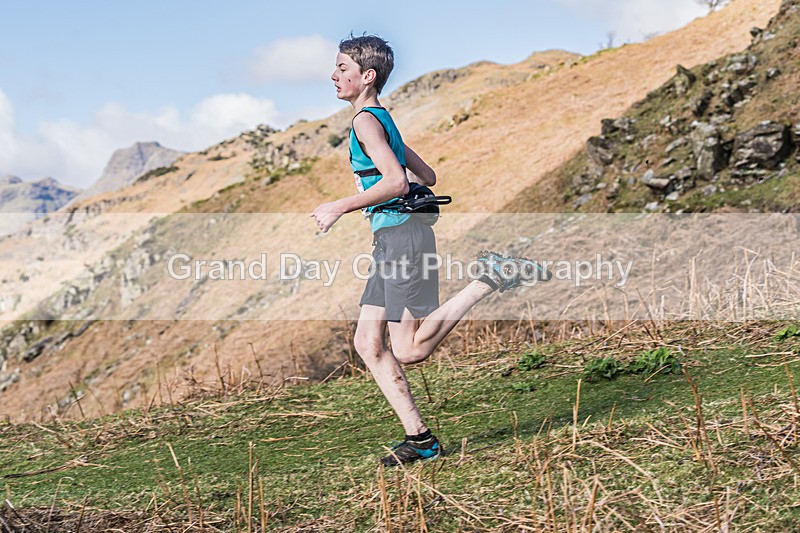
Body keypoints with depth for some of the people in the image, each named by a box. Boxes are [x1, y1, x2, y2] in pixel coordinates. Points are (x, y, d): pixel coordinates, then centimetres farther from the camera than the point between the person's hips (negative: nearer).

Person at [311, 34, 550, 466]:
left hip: (401, 236, -10)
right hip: (391, 239, 10)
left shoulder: (367, 120, -9)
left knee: (408, 351, -9)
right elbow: (427, 176, 26)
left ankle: (493, 276, -8)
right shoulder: (382, 120, 20)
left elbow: (396, 181, -22)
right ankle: (419, 438, 5)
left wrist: (340, 207, -14)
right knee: (367, 343, 6)